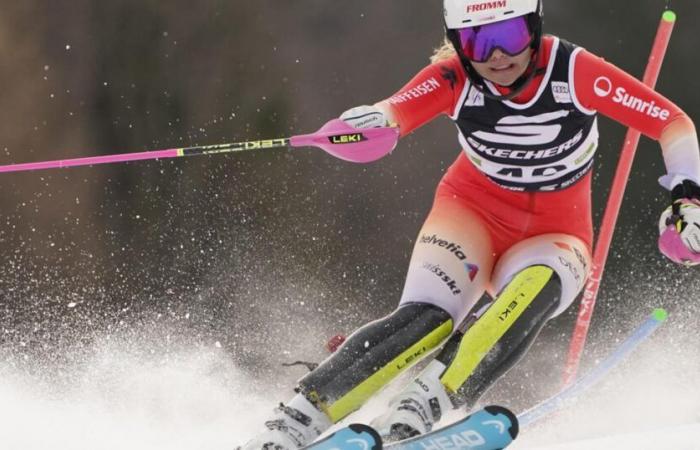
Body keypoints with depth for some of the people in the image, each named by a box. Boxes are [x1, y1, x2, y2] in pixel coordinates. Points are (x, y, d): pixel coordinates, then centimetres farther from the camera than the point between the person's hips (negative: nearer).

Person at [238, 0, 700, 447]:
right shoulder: (454, 79, -18)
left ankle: (426, 403, -41)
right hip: (474, 210, 0)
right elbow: (391, 115, -34)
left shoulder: (574, 71, -21)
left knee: (530, 293, -36)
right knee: (428, 316, -27)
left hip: (555, 235, 0)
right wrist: (368, 123, -57)